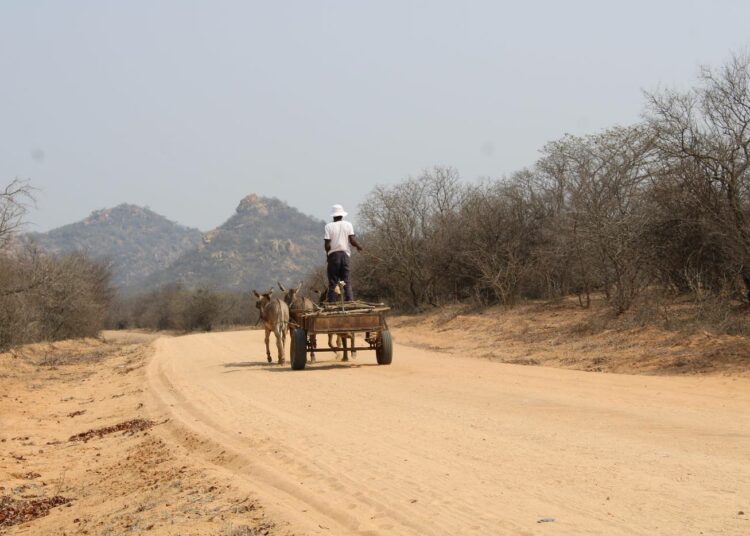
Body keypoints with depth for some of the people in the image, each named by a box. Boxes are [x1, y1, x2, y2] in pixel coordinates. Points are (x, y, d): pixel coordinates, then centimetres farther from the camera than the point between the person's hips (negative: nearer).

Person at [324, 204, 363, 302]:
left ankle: (331, 303, 0)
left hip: (333, 254, -2)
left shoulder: (329, 226, -5)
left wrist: (327, 253, 8)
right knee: (347, 280, 7)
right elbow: (352, 240, -5)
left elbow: (327, 244, -10)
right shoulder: (348, 225, 3)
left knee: (333, 282, 2)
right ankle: (350, 300, -2)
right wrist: (359, 246, 14)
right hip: (345, 254, 2)